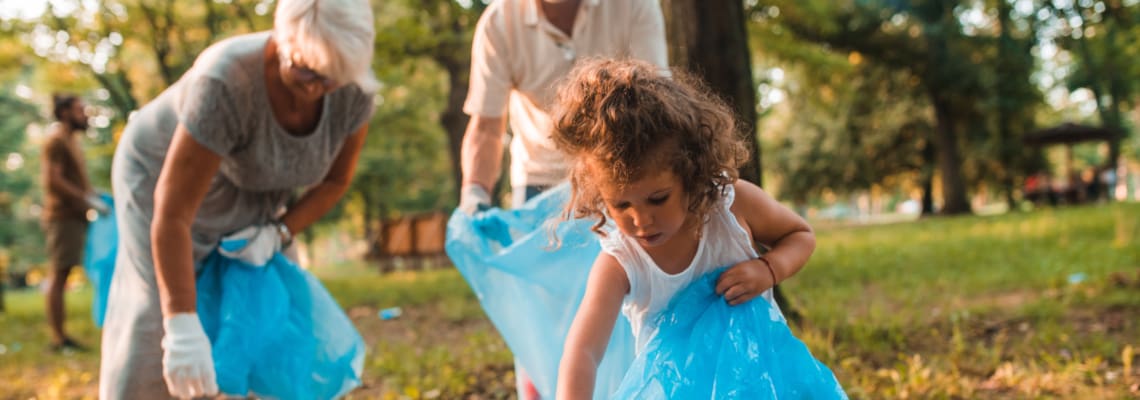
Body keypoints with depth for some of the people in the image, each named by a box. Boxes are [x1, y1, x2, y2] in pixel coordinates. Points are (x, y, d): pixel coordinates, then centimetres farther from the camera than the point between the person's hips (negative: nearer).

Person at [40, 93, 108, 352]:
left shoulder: (71, 139, 21)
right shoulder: (56, 140, -8)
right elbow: (53, 180, -17)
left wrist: (92, 198, 9)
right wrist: (87, 200, -17)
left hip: (74, 216, 9)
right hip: (62, 216, -9)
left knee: (60, 275, 7)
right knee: (59, 275, -7)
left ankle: (60, 337, 8)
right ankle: (58, 337, -7)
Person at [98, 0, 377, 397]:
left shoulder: (354, 91, -24)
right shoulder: (228, 83, -40)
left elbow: (336, 177, -6)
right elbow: (172, 213, -39)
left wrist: (276, 234, -20)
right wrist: (183, 326, -42)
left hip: (244, 193, 5)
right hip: (163, 172, -5)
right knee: (157, 321, -14)